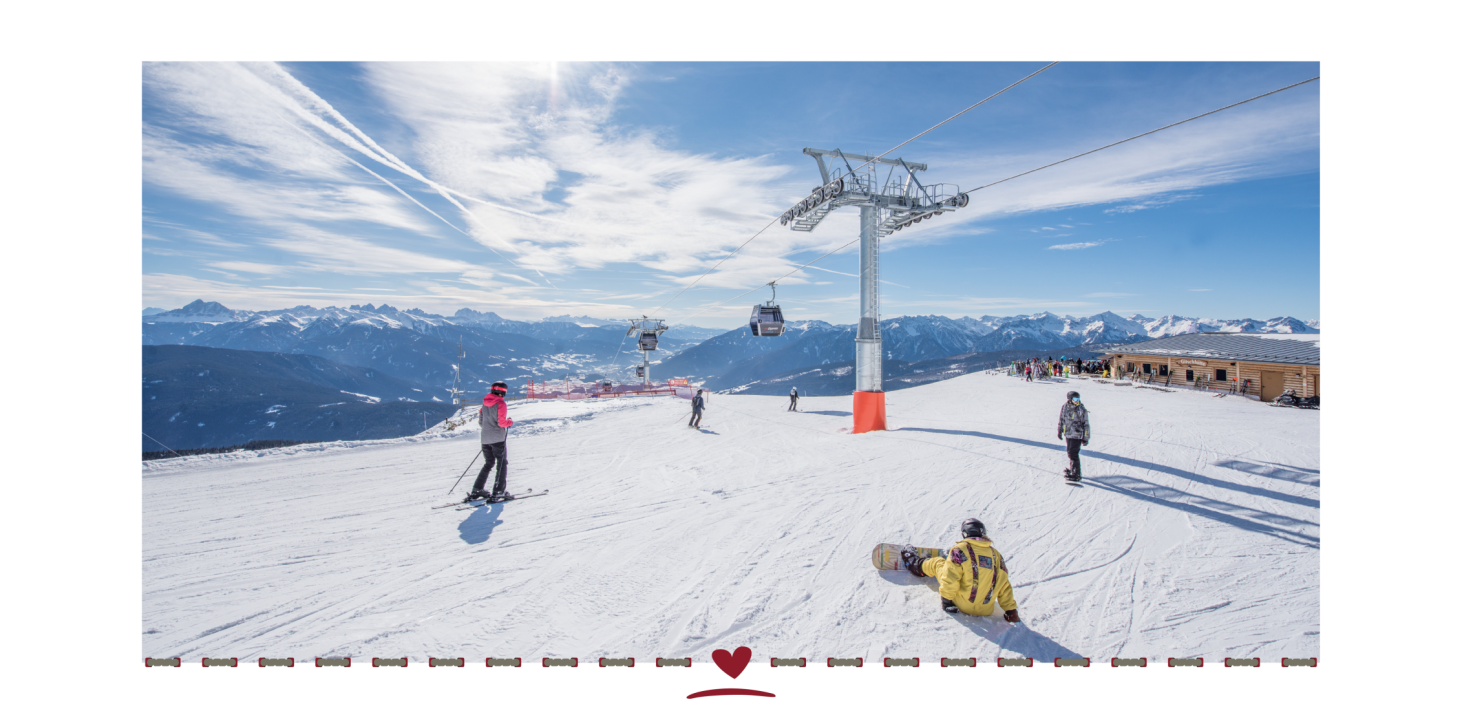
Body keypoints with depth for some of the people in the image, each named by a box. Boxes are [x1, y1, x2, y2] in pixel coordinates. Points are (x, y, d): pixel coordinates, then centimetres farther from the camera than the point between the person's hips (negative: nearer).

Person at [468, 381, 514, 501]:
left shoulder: (485, 402, 8)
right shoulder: (501, 403, -13)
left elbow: (480, 419, 14)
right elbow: (501, 422, -19)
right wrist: (510, 422, 0)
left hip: (485, 438, 7)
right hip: (498, 438, -7)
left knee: (488, 464, 17)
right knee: (502, 464, 3)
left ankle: (476, 490, 13)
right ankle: (498, 492, -2)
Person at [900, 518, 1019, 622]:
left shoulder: (959, 550, -12)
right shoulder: (996, 554, 0)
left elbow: (950, 578, -15)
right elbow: (1004, 587, 3)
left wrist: (946, 600, -4)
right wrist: (1011, 610, 12)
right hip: (986, 611, 4)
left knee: (938, 563, 17)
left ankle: (914, 563, 46)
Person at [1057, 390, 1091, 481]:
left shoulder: (1081, 410, -12)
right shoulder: (1064, 407, 1)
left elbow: (1086, 425, -6)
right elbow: (1061, 420, 15)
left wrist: (1086, 438, -6)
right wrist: (1059, 431, 20)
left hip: (1077, 436, -5)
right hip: (1068, 434, 5)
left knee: (1073, 454, -9)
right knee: (1070, 453, 18)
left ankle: (1076, 475, -1)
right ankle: (1072, 469, 37)